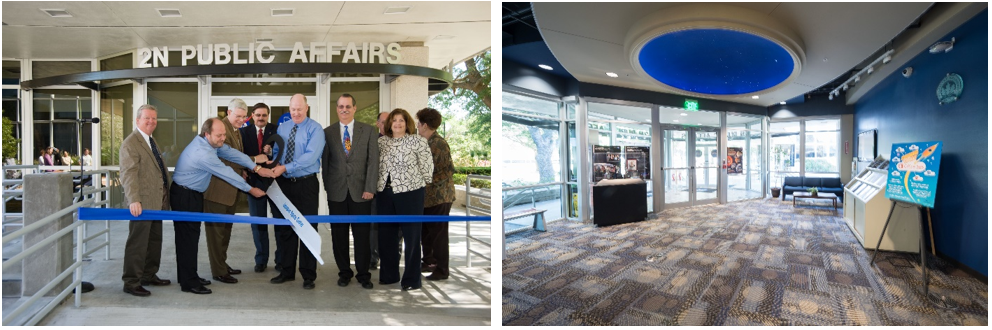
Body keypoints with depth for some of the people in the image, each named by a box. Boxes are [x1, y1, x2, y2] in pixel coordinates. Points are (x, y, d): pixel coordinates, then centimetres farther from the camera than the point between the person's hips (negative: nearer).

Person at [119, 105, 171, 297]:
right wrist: (134, 200, -30)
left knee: (155, 241, 17)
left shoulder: (151, 141, 17)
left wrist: (164, 197, 22)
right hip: (142, 203, -9)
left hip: (157, 201, 9)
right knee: (137, 243, -2)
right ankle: (131, 283, 8)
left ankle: (149, 275, 30)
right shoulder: (130, 143, -12)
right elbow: (128, 174, -21)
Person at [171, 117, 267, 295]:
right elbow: (227, 174, -21)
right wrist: (251, 190, -10)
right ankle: (188, 282, 2)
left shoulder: (210, 141, -4)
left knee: (191, 235, 13)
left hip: (193, 194, 9)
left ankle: (188, 276, 22)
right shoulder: (203, 154, -28)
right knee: (188, 236, -5)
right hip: (184, 196, -9)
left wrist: (256, 167, -5)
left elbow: (231, 153, 3)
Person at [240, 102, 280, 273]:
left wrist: (271, 151, -25)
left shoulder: (276, 130, 0)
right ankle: (261, 260, 18)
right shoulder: (244, 132, 7)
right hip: (254, 180, 2)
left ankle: (281, 259, 13)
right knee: (258, 221, 8)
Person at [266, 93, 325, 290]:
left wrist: (285, 167, -24)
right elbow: (275, 152, 14)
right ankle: (287, 271, 25)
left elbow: (311, 156, -19)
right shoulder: (281, 128, 11)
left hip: (306, 184, -5)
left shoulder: (315, 129, -7)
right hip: (284, 183, 5)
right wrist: (274, 166, -7)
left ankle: (308, 275, 12)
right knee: (284, 229, 11)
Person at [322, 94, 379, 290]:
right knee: (339, 234, 6)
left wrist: (370, 188, -7)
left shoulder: (368, 131, 4)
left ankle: (363, 274, 15)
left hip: (361, 191, -1)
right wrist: (328, 187, 1)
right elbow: (325, 163, 8)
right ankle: (344, 272, 21)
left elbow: (373, 160, 0)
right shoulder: (328, 132, 7)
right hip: (337, 191, 1)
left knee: (362, 234, 3)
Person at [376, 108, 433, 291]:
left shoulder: (417, 140, -4)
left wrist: (421, 183, 2)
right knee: (385, 236, 11)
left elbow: (427, 165, -4)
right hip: (386, 193, 5)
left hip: (410, 193, -5)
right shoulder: (381, 142, 10)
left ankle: (411, 279, 12)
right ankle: (388, 275, 26)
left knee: (411, 236, 1)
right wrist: (378, 184, 11)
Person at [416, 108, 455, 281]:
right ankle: (429, 262, 32)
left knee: (438, 233, -1)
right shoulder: (426, 143, 12)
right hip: (428, 196, 9)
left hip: (440, 196, -9)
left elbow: (450, 170, -20)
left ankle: (442, 270, 9)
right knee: (425, 231, 17)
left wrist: (430, 181, -21)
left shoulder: (439, 143, -15)